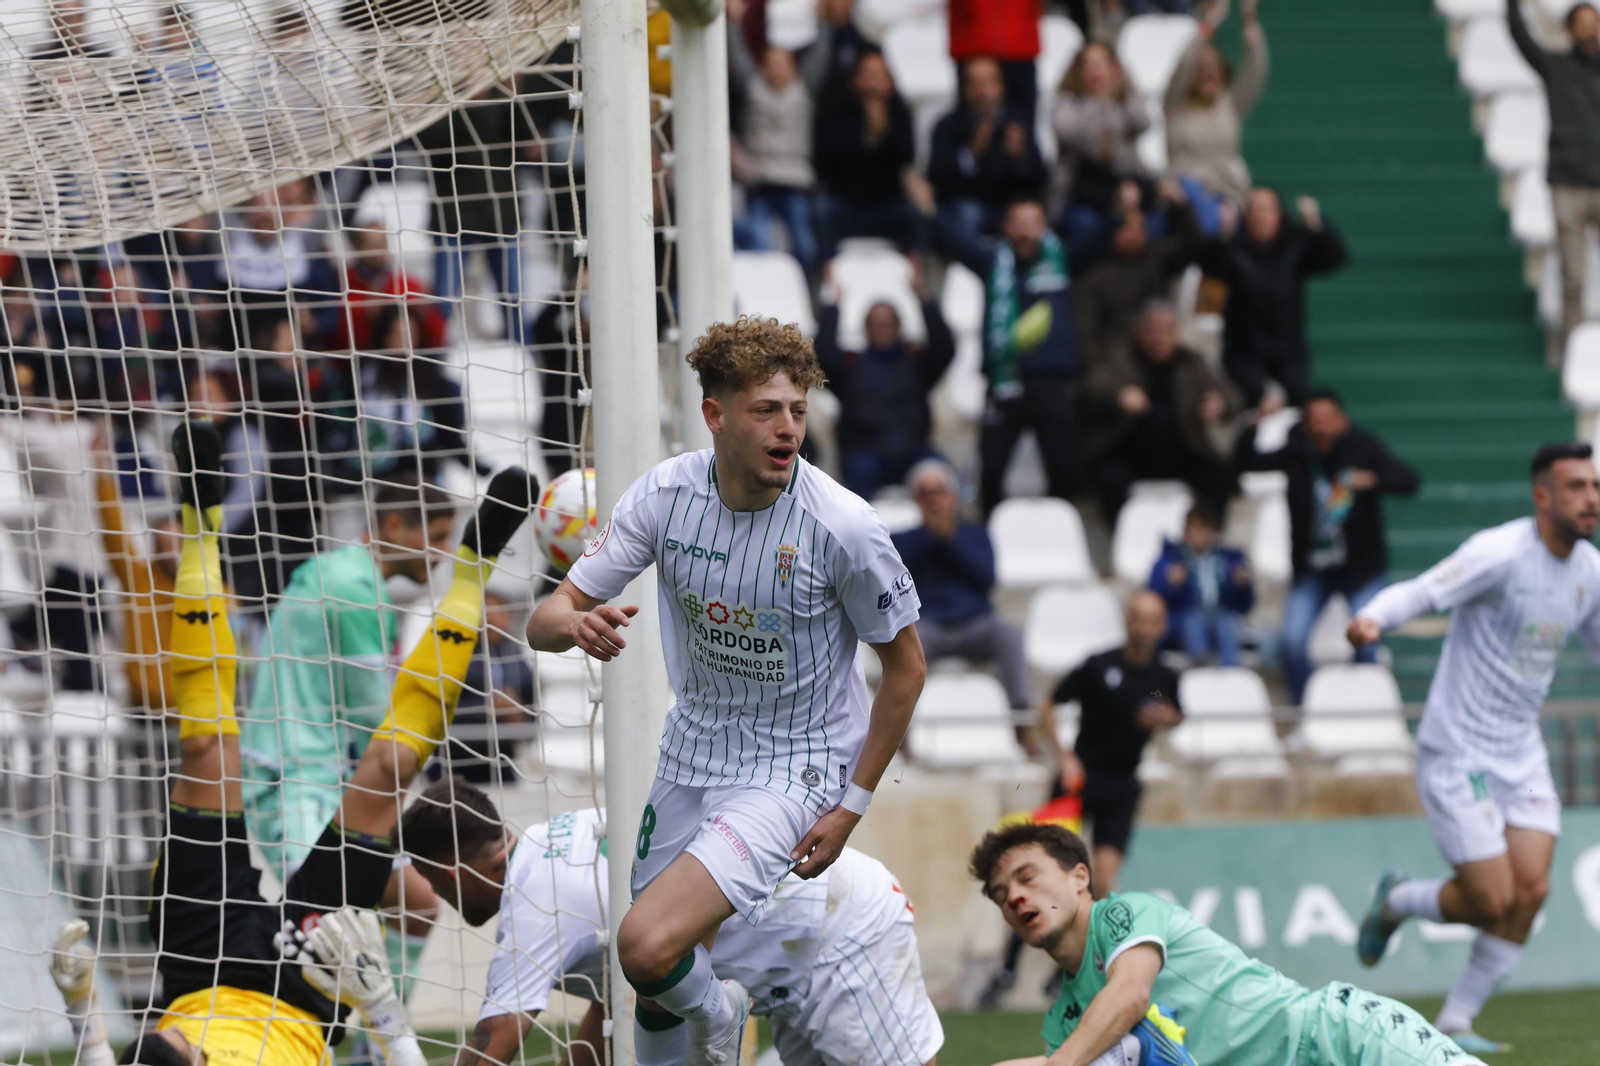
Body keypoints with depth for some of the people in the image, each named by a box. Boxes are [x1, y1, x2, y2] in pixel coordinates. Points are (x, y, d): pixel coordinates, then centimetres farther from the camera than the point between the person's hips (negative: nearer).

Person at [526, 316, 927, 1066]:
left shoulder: (842, 526, -21)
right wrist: (576, 623, -34)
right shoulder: (666, 494, -11)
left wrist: (852, 806, -8)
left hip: (793, 771, -5)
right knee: (652, 985, 10)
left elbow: (906, 666, -7)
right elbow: (547, 619, -8)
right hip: (692, 753, 5)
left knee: (648, 948, -22)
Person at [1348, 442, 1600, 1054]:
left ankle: (1455, 1021, 9)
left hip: (1522, 754, 7)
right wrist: (1373, 618, -48)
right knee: (1491, 900, -9)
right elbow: (1421, 592, -27)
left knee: (1530, 890, -5)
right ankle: (1395, 902, 23)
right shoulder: (1501, 554, -19)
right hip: (1458, 754, -7)